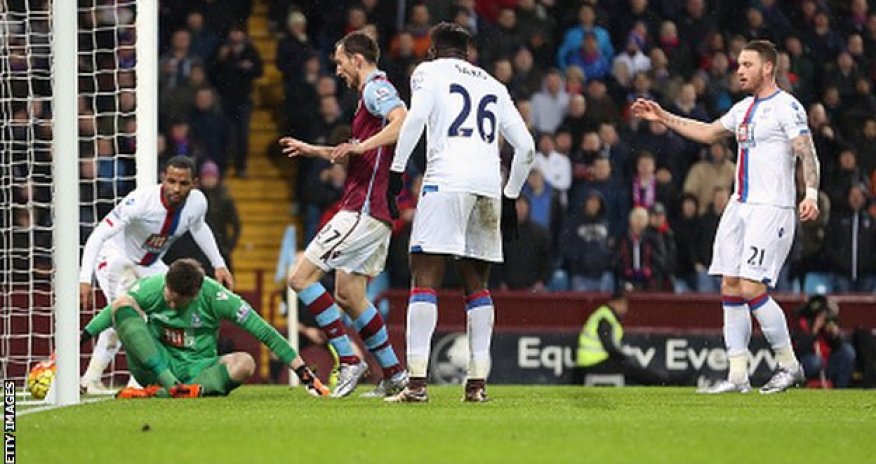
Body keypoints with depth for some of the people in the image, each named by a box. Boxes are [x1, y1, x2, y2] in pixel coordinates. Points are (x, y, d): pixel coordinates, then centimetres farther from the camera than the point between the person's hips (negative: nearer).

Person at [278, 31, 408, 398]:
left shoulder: (377, 88, -9)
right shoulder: (371, 93, 23)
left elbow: (404, 122, -29)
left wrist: (361, 146, -33)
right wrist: (312, 150, 37)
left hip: (363, 210, -11)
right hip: (378, 214, 11)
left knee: (301, 277, -11)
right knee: (348, 295, 14)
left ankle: (348, 361, -12)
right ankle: (394, 375, 15)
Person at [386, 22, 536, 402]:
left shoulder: (430, 71, 11)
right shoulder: (494, 87, 25)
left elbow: (415, 118, -8)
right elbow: (526, 147, 20)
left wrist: (396, 171, -4)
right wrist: (510, 198, 28)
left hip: (447, 179, -5)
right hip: (488, 185, 5)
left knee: (425, 278, -6)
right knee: (476, 283, 13)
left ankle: (417, 381, -16)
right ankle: (478, 381, 7)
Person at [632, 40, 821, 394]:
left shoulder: (787, 107, -8)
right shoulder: (745, 109, 17)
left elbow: (807, 154, -16)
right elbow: (708, 133, 32)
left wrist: (811, 194, -30)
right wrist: (664, 118, 28)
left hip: (771, 208, -9)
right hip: (740, 206, 9)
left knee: (751, 289, -15)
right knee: (730, 289, 4)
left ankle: (789, 365, -1)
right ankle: (738, 375, 6)